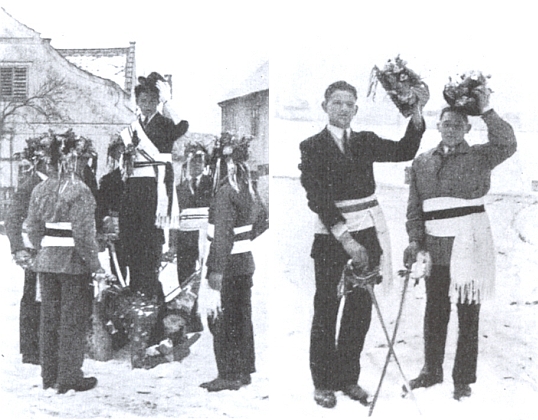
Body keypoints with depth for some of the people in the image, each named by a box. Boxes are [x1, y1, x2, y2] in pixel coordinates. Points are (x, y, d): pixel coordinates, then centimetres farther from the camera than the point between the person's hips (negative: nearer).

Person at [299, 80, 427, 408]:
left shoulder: (365, 141, 10)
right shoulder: (313, 147, -2)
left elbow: (404, 151, -3)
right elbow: (317, 198, -10)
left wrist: (417, 113, -16)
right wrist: (346, 239, -17)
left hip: (368, 232, 4)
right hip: (331, 234, -4)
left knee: (361, 308, 8)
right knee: (326, 309, 3)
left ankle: (349, 378, 21)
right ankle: (323, 383, 15)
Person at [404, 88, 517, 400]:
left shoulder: (479, 157, 1)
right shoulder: (422, 163, 10)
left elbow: (507, 145, -18)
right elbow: (414, 208, 11)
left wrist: (487, 112, -23)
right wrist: (415, 240, 1)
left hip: (469, 246, -3)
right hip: (435, 248, 3)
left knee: (468, 314, 3)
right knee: (435, 312, 14)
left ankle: (464, 380, 13)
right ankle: (432, 371, 29)